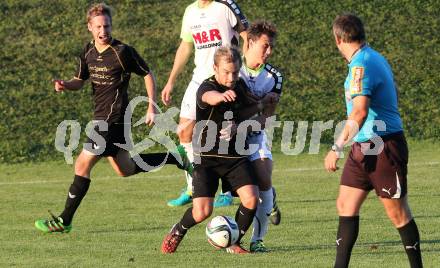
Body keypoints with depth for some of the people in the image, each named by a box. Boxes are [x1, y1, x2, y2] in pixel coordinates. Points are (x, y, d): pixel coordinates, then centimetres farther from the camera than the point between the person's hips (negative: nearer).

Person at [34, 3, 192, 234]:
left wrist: (152, 107, -9)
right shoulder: (88, 52, 6)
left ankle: (64, 221, 0)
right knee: (125, 170, 20)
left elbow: (148, 75, -5)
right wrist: (65, 85, -5)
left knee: (82, 166, -9)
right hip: (102, 117, 9)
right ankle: (175, 157, 34)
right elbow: (80, 81, 17)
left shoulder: (123, 52, -14)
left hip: (113, 119, -9)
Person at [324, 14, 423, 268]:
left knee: (398, 213, -1)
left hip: (383, 148, -10)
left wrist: (337, 147, -28)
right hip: (363, 148, 10)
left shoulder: (361, 65, -18)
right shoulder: (375, 58, 12)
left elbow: (359, 112, -28)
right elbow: (393, 95, 23)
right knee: (346, 206, 6)